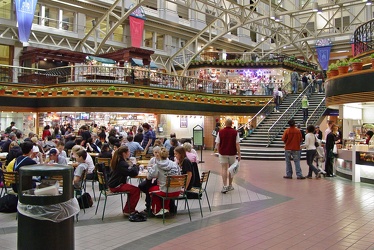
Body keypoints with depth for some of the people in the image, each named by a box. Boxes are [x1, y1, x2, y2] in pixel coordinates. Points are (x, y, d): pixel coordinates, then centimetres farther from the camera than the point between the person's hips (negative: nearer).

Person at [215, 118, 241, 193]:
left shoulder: (220, 132, -3)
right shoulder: (235, 132, -6)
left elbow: (217, 144, -2)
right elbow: (237, 144, -9)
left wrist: (219, 151, 13)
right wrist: (239, 155, -4)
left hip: (223, 153, 0)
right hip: (232, 153, 0)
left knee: (224, 169, 1)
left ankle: (225, 186, -9)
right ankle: (230, 186, 25)